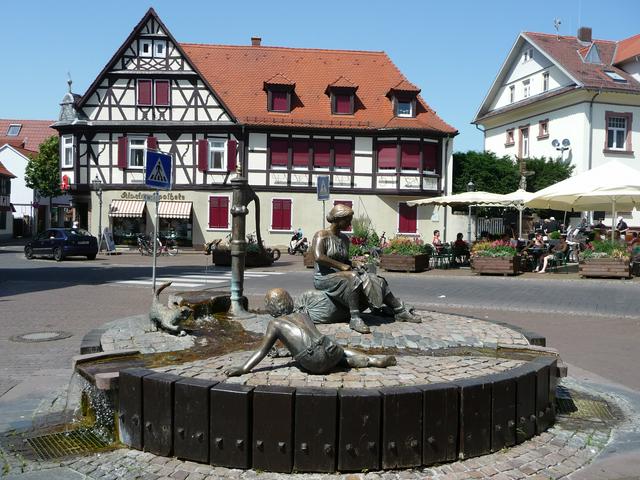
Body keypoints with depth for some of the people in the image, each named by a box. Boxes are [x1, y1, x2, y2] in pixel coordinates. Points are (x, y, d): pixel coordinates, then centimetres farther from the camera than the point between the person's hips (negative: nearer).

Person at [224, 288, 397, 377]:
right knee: (341, 352, 36)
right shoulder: (302, 315, 27)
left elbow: (262, 350, 5)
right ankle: (373, 360, 19)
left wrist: (243, 368, 2)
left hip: (314, 363, -4)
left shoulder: (275, 323, 12)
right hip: (330, 349, 4)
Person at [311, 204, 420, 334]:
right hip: (324, 277, -7)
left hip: (342, 274, 8)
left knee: (376, 280, -7)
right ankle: (354, 319, -37)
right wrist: (341, 266, -22)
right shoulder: (321, 235, -8)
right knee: (354, 278, -36)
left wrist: (352, 266, 1)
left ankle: (400, 312, -2)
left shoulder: (345, 239, 15)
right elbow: (318, 257, -23)